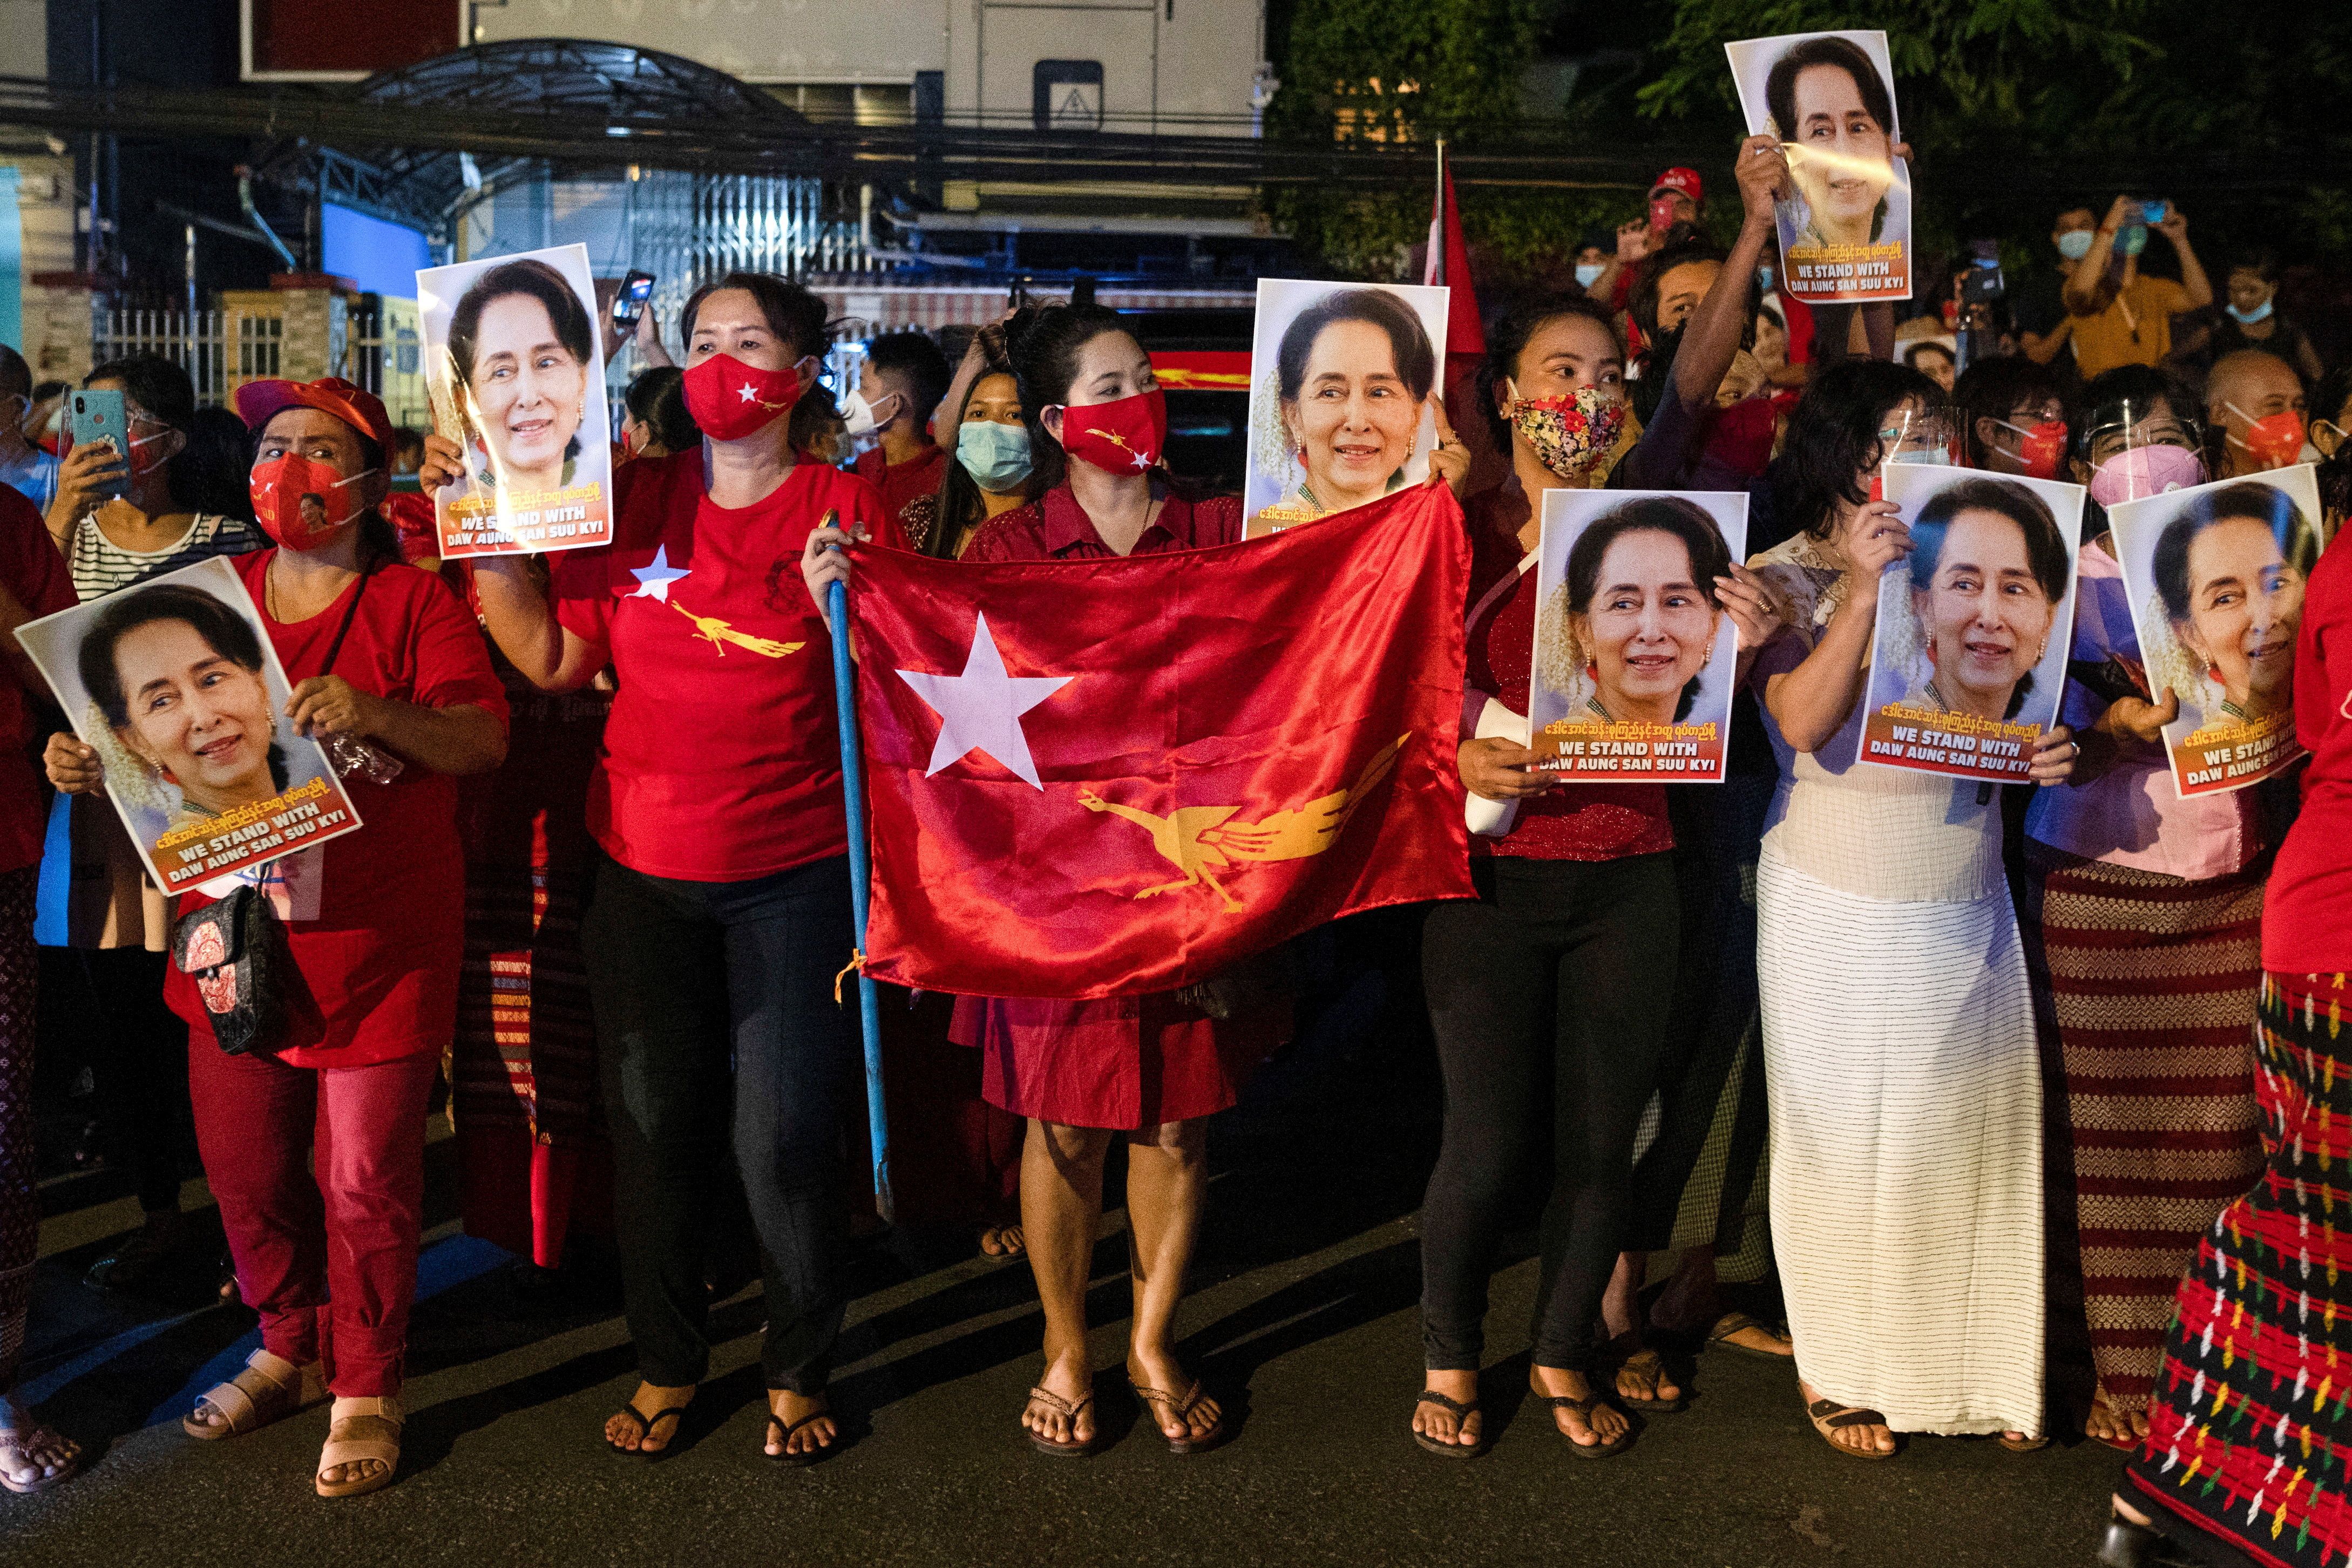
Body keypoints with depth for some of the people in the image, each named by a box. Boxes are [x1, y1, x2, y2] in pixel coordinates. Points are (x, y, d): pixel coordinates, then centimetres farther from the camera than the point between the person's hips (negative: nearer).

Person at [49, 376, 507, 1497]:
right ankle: (293, 1351, 35)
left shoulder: (412, 605, -3)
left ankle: (365, 1391, 20)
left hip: (379, 935, -4)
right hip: (239, 929, 5)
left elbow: (483, 740, -13)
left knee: (365, 1178, 1)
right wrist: (85, 757, -5)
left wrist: (376, 712, -30)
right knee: (244, 1167, 12)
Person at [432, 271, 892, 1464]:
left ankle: (799, 1369, 24)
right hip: (643, 870, 3)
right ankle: (667, 1363, 31)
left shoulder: (847, 511, -3)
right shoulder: (633, 500, 4)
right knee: (654, 1127, 12)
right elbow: (555, 661, 3)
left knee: (785, 1134, 2)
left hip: (794, 873, -3)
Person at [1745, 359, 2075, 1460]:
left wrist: (2046, 752, -9)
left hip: (1966, 904, 4)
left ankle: (1981, 1362, 25)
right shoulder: (1787, 575, -5)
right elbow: (1801, 723, -19)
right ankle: (1835, 1367, 20)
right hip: (1839, 907, -4)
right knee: (1843, 1141, 4)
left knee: (1975, 1130, 9)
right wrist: (1863, 589, -24)